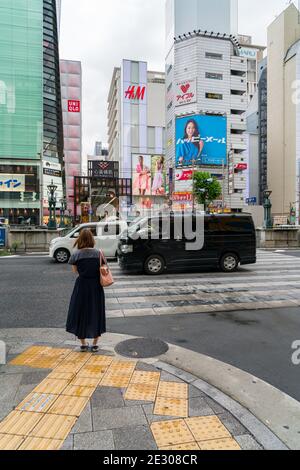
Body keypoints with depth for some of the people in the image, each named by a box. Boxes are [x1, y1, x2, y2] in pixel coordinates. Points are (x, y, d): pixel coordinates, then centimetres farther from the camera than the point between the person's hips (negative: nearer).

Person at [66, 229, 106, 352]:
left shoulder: (76, 255, -9)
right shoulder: (98, 253, -9)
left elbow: (75, 271, 2)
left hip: (82, 286, 0)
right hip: (96, 286, 1)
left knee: (80, 313, 15)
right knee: (96, 313, 14)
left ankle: (83, 344, 23)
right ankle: (95, 344, 21)